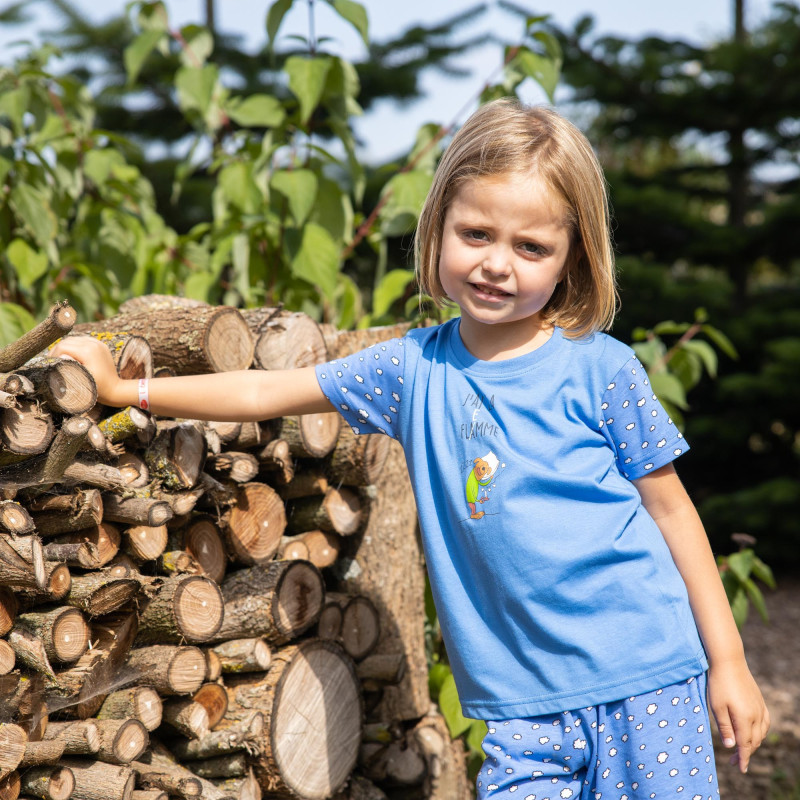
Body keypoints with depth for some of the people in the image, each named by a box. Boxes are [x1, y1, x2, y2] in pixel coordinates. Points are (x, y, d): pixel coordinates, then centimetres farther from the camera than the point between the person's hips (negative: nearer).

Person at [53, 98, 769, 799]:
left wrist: (728, 661, 2)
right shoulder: (413, 369, 3)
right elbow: (265, 392, 12)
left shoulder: (600, 369, -5)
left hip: (646, 682, -2)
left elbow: (671, 510, 2)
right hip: (523, 702, 2)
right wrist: (121, 387, 15)